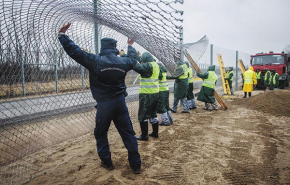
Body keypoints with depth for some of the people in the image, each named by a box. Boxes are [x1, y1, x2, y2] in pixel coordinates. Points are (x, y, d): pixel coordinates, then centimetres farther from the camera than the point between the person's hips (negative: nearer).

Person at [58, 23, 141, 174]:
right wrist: (130, 46, 44)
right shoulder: (123, 62, 2)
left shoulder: (95, 61, -10)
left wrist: (62, 35, 4)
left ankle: (106, 162, 26)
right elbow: (133, 58, 25)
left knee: (100, 134, 17)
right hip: (120, 102, 3)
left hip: (104, 104, -3)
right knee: (128, 133, 9)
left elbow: (74, 51, -7)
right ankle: (136, 165, 15)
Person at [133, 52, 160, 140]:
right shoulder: (156, 65, 10)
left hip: (147, 94, -9)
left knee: (143, 115, 2)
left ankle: (144, 135, 9)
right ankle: (155, 133, 28)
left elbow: (137, 67, -28)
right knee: (153, 114, 19)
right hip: (155, 93, 9)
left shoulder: (148, 65, -16)